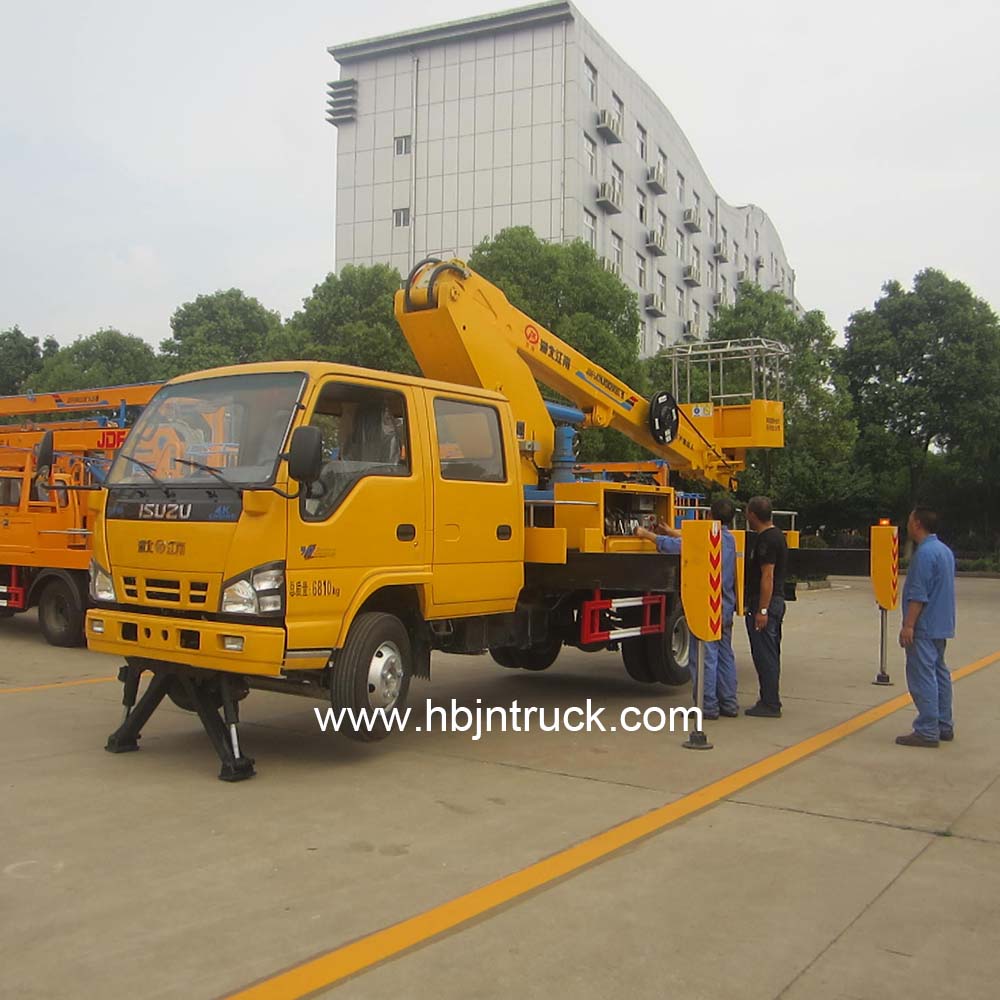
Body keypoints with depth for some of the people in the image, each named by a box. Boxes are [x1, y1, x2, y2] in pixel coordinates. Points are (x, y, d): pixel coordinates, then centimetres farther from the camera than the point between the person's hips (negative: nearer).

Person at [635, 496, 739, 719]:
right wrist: (672, 532, 32)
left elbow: (674, 545, -13)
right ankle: (728, 704, 17)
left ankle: (707, 706, 0)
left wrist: (646, 534, 1)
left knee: (704, 657, -3)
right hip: (726, 608, 8)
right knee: (725, 656, 13)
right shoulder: (730, 539, 9)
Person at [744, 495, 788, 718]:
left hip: (764, 603, -11)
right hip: (776, 602, 11)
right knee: (770, 654, 15)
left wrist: (762, 610, -22)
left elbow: (767, 576, -22)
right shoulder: (776, 536, 15)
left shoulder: (766, 540, -17)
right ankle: (770, 701, 22)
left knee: (764, 654, -6)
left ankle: (770, 704, -2)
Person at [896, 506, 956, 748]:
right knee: (939, 673, 14)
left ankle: (927, 732, -6)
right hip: (941, 626, 10)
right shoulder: (945, 551, 14)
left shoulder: (924, 553, -18)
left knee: (922, 677, -7)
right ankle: (944, 726, 21)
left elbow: (918, 594, -21)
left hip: (924, 627, -10)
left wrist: (908, 625, -19)